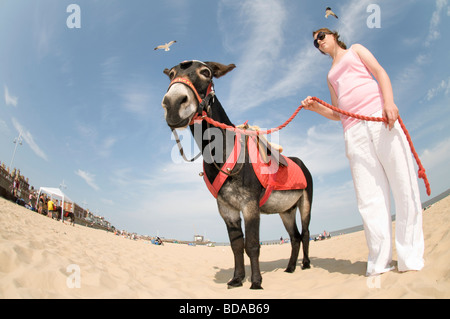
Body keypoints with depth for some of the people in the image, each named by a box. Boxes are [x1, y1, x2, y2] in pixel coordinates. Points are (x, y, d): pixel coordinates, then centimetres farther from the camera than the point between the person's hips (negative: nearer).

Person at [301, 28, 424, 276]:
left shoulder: (355, 50, 23)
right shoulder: (330, 76, 32)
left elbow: (380, 73, 6)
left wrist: (389, 101, -13)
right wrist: (316, 107, 8)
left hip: (379, 117, -3)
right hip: (353, 130, 3)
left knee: (403, 183, -10)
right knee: (368, 195, -7)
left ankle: (411, 258, -6)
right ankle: (380, 263, -6)